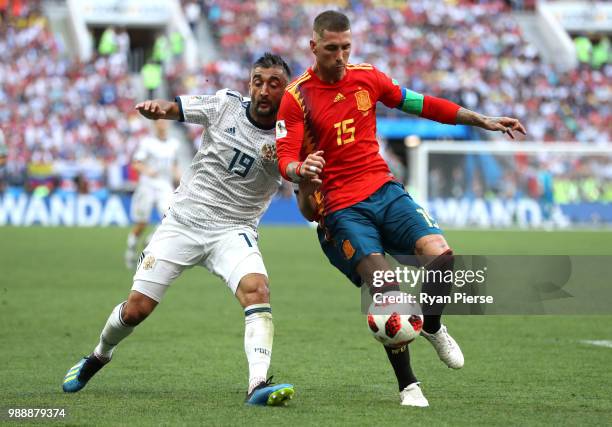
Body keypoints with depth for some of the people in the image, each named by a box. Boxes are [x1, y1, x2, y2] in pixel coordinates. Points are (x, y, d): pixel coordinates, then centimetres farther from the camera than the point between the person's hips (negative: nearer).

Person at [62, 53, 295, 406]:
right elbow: (168, 109, -2)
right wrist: (154, 108, -28)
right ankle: (100, 356, 33)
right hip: (183, 221, 1)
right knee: (136, 309, 2)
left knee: (257, 289, -31)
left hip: (233, 231, -1)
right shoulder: (226, 105, -6)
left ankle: (259, 385, -38)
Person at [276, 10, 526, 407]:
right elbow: (285, 159, -10)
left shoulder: (366, 77, 8)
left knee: (440, 254, -21)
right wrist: (301, 170, -35)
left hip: (385, 191, 4)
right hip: (342, 208, -4)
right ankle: (408, 385, -5)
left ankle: (432, 326, 10)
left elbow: (421, 104, 18)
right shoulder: (296, 97, -4)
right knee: (386, 289, -20)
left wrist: (482, 120, 17)